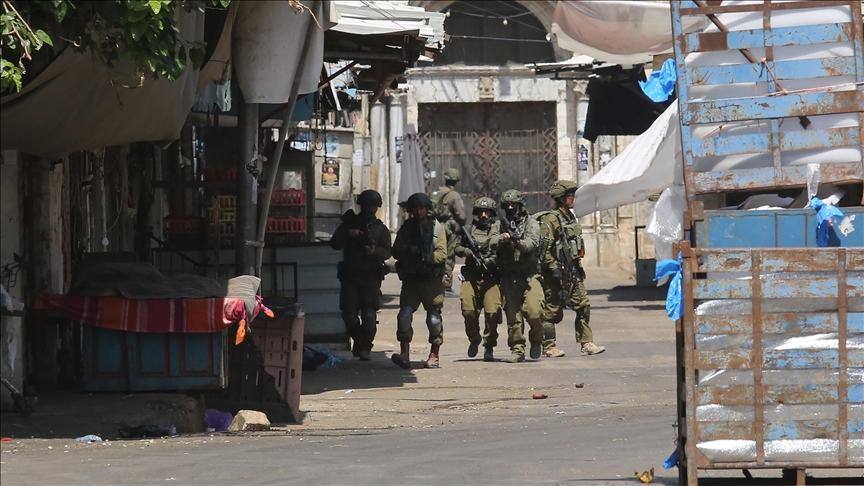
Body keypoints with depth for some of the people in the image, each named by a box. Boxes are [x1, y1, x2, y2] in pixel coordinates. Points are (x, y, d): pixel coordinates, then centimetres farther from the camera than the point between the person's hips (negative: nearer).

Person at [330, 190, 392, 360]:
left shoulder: (381, 229, 12)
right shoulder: (350, 224, 12)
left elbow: (387, 252, 0)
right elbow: (334, 244, 3)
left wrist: (375, 251, -21)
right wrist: (347, 234, -14)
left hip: (370, 277, -1)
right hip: (350, 276, 1)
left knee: (369, 315, -11)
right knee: (349, 315, -3)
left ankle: (365, 348, -4)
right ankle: (358, 341, 20)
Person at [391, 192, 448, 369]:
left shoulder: (437, 228, 4)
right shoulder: (406, 227, 11)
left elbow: (442, 254, -5)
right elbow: (395, 252, 9)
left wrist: (427, 258, -22)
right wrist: (407, 250, -12)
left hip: (432, 279, -2)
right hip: (411, 279, 2)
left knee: (434, 318, 2)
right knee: (404, 315, -13)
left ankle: (434, 356, 14)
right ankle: (404, 354, -15)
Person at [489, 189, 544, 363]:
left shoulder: (530, 223, 5)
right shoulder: (501, 224, 14)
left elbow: (532, 243, -11)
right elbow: (491, 243, 1)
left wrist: (518, 242, -31)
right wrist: (503, 238, -20)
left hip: (529, 275, -3)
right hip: (508, 276, 3)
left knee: (533, 311, -15)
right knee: (513, 316, 2)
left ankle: (536, 340, 11)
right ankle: (517, 350, 9)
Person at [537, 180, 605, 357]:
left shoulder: (571, 218, 16)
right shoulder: (550, 220, -12)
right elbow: (545, 248, -17)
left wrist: (579, 268, 21)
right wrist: (555, 269, -21)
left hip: (572, 272, 9)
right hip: (556, 273, -8)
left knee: (583, 306, 2)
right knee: (552, 310, -2)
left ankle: (587, 344, 3)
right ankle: (549, 347, 6)